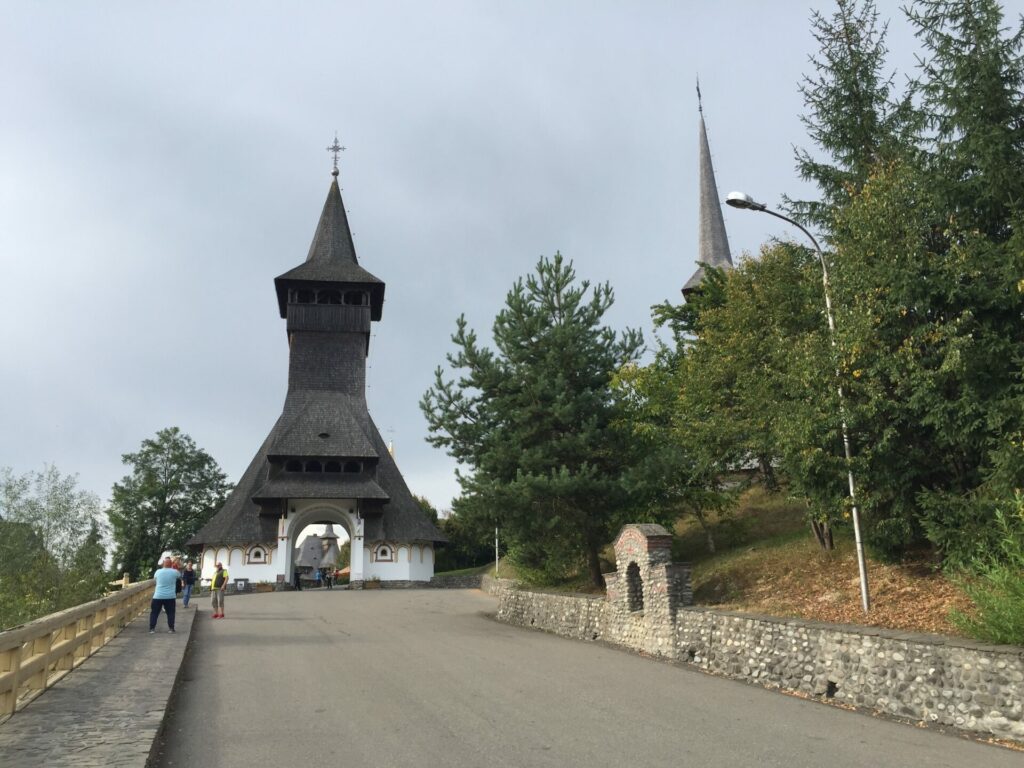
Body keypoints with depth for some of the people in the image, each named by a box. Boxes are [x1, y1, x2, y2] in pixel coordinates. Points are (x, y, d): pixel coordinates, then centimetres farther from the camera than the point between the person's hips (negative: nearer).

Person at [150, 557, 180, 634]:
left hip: (158, 596, 0)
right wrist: (173, 567, 27)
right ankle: (171, 628, 9)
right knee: (170, 612, 10)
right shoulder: (174, 572, -5)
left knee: (154, 612, 11)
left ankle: (152, 628, 8)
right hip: (170, 597, 0)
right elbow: (179, 575, 19)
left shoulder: (158, 572, -2)